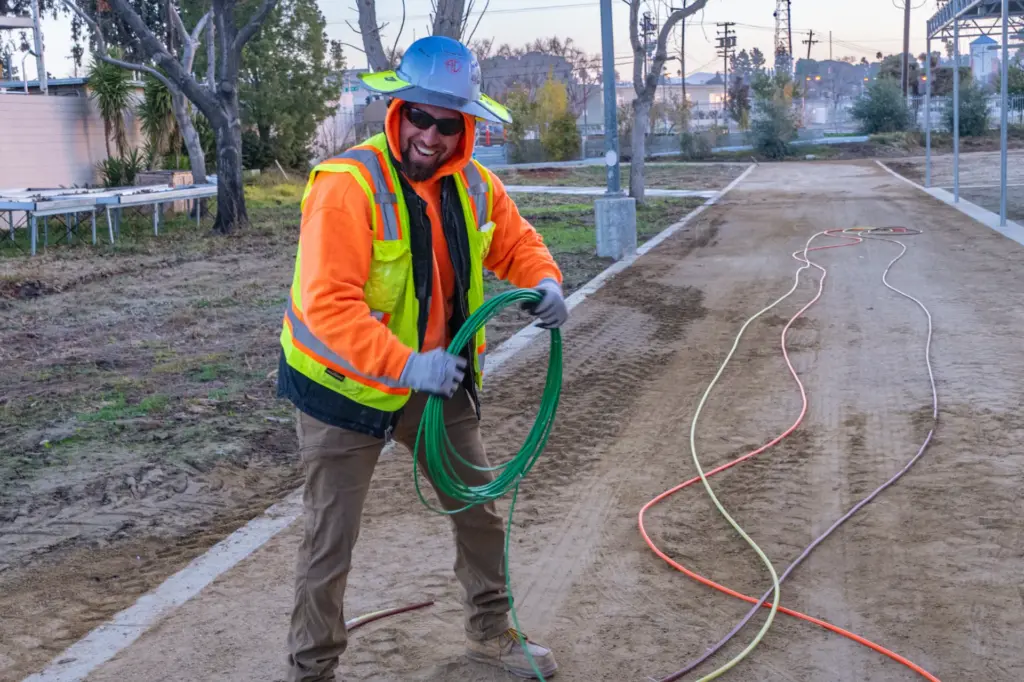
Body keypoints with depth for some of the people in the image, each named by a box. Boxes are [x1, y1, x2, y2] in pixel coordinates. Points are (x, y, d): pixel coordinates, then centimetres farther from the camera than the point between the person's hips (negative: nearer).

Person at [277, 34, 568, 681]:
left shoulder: (474, 185, -5)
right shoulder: (347, 185, -26)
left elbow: (517, 242, 10)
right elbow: (329, 307, -32)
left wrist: (545, 281, -13)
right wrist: (406, 367, -40)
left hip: (439, 379, 7)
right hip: (350, 386, -6)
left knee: (481, 507, 19)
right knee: (331, 542, 4)